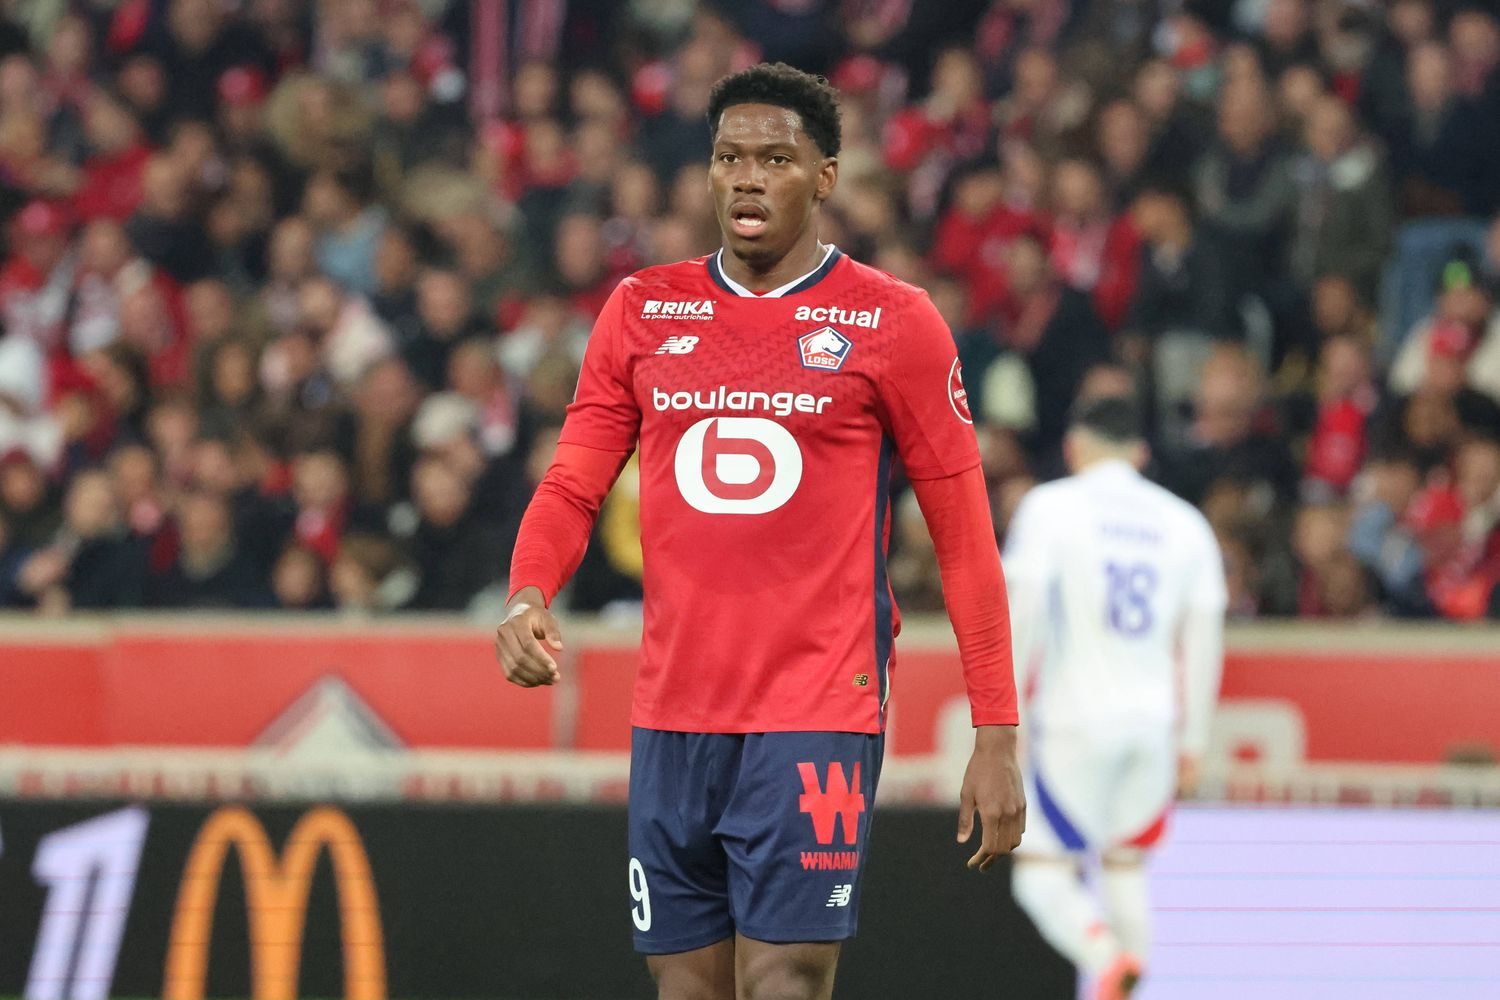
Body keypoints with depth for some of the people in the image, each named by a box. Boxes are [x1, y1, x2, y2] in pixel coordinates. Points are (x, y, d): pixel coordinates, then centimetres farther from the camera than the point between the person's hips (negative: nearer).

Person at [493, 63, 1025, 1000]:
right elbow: (574, 486, 10)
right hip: (671, 715, 4)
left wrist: (998, 735, -3)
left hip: (817, 720, -4)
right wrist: (528, 598, -12)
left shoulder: (892, 321, -1)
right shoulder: (643, 309, 10)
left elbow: (964, 533, 1)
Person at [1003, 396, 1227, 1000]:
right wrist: (1193, 739, 16)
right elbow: (1204, 639, 10)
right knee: (1126, 868, 17)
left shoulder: (1051, 506, -1)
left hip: (1073, 722, -4)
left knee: (1043, 875, -2)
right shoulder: (1184, 522, 10)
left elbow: (1022, 615, -9)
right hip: (1152, 723, 4)